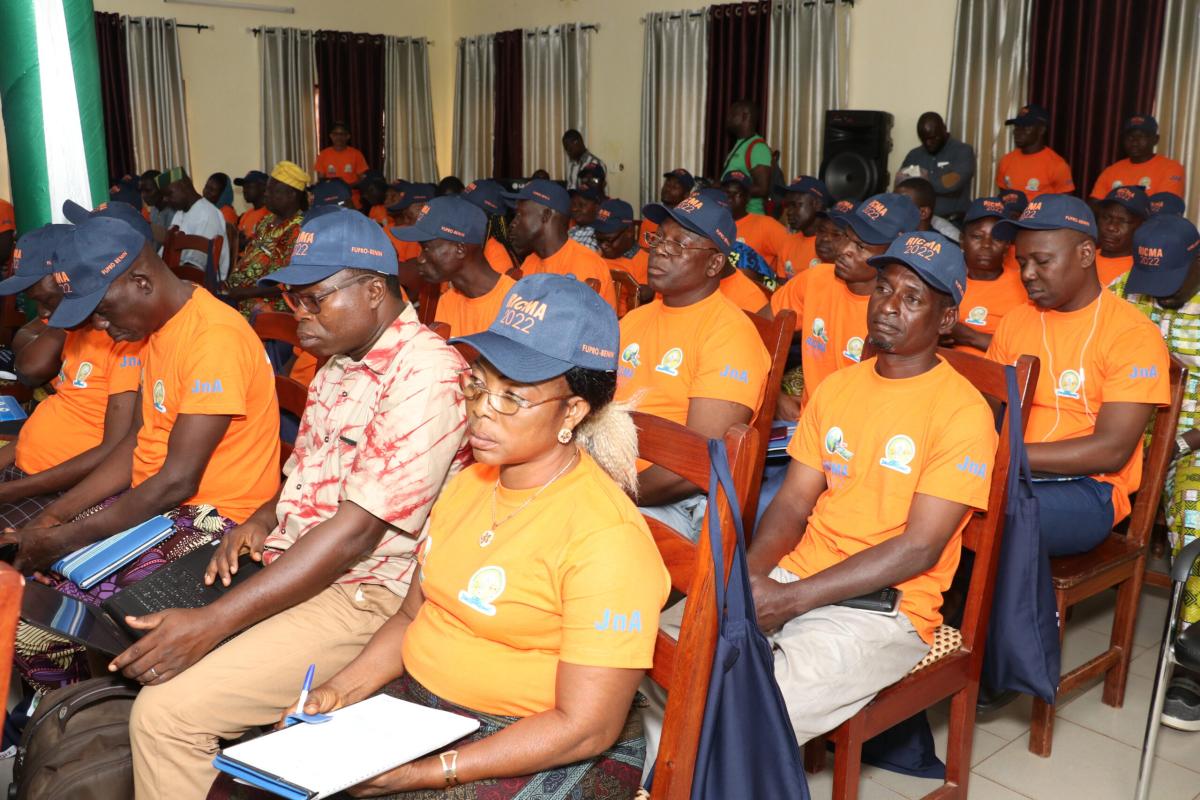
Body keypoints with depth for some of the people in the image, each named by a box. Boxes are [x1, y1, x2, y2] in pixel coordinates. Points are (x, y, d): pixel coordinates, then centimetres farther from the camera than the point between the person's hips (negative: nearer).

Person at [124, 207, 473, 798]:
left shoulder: (427, 377, -21)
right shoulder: (340, 362, 11)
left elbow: (356, 531, -25)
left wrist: (214, 621, -25)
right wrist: (262, 519, 1)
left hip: (365, 593, -9)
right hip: (287, 563, 10)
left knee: (168, 709, -18)